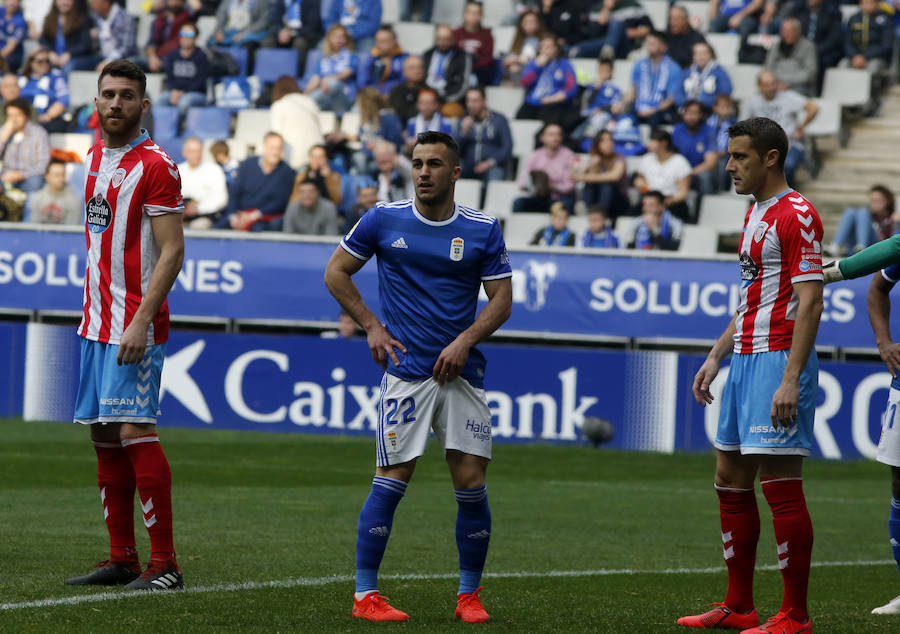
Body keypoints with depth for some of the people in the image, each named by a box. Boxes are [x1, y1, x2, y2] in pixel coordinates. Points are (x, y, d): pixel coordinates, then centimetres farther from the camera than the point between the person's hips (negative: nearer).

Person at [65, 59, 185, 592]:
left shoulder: (156, 166, -10)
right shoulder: (94, 159, 15)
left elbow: (172, 252, -15)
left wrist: (141, 321, -21)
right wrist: (96, 312, 17)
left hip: (136, 326, -8)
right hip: (97, 324, 8)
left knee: (135, 432, -14)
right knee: (104, 436, 8)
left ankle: (165, 563, -11)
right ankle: (123, 559, 13)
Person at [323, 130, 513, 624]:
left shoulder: (484, 229, 4)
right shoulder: (383, 220, 2)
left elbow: (501, 299, 5)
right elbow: (336, 272, 11)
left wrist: (465, 341, -9)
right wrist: (372, 327, 2)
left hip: (461, 372, 2)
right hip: (405, 369, -2)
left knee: (471, 484, -2)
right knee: (392, 481, -7)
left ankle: (469, 594, 12)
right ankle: (365, 593, 0)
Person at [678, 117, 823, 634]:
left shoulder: (797, 215, -13)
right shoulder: (755, 215, 17)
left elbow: (809, 303, -19)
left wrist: (791, 380, -24)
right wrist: (716, 358, 21)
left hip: (779, 361, -10)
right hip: (745, 359, 10)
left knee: (781, 486, -8)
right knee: (731, 481, 12)